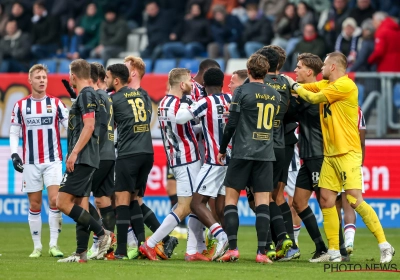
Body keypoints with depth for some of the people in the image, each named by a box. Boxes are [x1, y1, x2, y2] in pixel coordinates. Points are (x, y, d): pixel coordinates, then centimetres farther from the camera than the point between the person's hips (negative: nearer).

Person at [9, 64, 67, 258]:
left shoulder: (56, 103, 3)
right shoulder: (20, 106, 5)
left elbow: (70, 126, 0)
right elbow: (14, 132, 8)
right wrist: (14, 154, -4)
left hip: (53, 160, -1)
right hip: (31, 162, 1)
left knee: (54, 201, -13)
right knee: (34, 205, 3)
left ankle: (53, 245, -8)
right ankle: (37, 247, 11)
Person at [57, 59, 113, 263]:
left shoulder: (86, 95, -11)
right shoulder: (85, 95, 18)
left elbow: (89, 126, -20)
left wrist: (74, 153, -21)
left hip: (82, 159, -10)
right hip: (84, 160, 10)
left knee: (63, 202, -13)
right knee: (79, 205, 9)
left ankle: (102, 234, -12)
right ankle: (81, 253, 9)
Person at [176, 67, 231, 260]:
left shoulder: (206, 103, -11)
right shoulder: (232, 100, 5)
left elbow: (180, 118, -15)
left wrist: (184, 105, 6)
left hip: (215, 161, -6)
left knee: (197, 203, -4)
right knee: (221, 207, 9)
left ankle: (220, 235, -23)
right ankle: (230, 247, 2)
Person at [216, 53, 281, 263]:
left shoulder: (242, 91, -5)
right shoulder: (275, 95, 9)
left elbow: (232, 124, -7)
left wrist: (222, 150, 3)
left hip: (242, 153, -3)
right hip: (266, 155, 3)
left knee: (231, 199, 4)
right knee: (263, 202, 1)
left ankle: (232, 248, -5)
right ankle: (261, 252, -6)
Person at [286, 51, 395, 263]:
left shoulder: (345, 85, -13)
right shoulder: (326, 85, 15)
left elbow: (314, 98, -10)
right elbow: (306, 88, 14)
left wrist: (294, 86, 4)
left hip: (347, 153, -9)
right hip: (330, 154, 9)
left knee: (355, 200, -14)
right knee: (326, 201, 5)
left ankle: (384, 246, -9)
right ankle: (333, 252, 10)